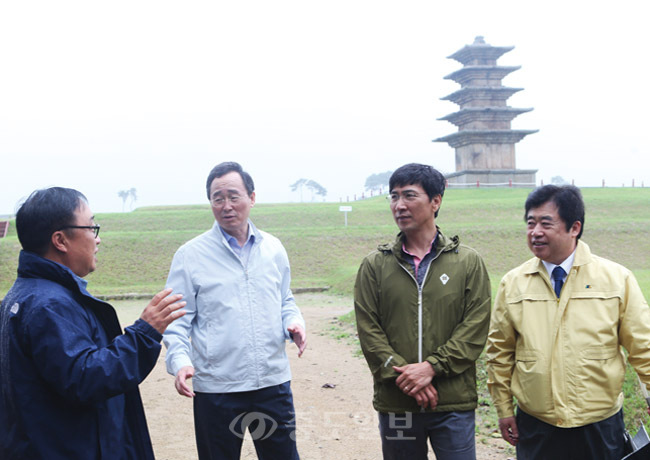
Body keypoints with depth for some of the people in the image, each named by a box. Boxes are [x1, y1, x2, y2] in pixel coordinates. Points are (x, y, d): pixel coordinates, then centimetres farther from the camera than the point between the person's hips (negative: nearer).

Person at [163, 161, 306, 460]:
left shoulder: (273, 249, 6)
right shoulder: (190, 255, -5)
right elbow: (178, 320, -3)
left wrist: (294, 323, -4)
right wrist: (180, 360, -20)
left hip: (273, 382, 3)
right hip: (216, 389, -3)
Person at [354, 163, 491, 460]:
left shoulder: (468, 262, 2)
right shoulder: (375, 265, 4)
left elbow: (475, 327, -5)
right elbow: (368, 330, -1)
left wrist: (431, 367, -15)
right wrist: (401, 374, -13)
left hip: (454, 403, -1)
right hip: (394, 402, 1)